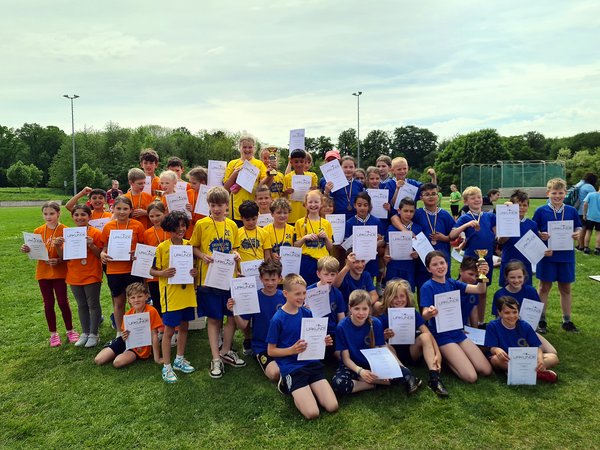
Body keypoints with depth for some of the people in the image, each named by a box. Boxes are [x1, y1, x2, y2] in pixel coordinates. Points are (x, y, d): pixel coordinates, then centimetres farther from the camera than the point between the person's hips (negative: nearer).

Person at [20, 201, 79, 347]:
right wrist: (28, 250, -13)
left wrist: (59, 260, -24)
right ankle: (53, 333, 23)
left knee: (63, 302, 3)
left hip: (60, 271, -3)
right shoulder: (38, 231, 2)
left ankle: (70, 330, 20)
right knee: (48, 303, 10)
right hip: (43, 272, 3)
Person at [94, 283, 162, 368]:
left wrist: (157, 358, -20)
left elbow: (154, 335, -20)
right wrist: (124, 336, -19)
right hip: (127, 341, 5)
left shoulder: (151, 311, -20)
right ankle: (120, 354, 23)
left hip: (140, 348, -5)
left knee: (117, 363, -26)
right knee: (98, 360, -2)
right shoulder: (128, 314, -4)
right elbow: (126, 332, 7)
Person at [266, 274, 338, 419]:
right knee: (312, 413, -14)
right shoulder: (277, 319, -11)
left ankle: (305, 388, 15)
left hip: (312, 362, 5)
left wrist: (322, 341, -4)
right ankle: (286, 383, 8)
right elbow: (271, 351, -6)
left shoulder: (307, 313, 4)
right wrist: (292, 350, -21)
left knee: (333, 406, -8)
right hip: (291, 367, -5)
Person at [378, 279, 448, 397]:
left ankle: (434, 377, -32)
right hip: (394, 354, -2)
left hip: (412, 352, 2)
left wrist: (438, 354, -30)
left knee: (424, 336, -25)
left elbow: (428, 334, -14)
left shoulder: (413, 313, -4)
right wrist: (384, 337, -32)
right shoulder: (384, 317, -9)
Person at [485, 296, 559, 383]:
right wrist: (497, 350, -38)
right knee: (495, 359, -38)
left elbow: (537, 347, -5)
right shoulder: (493, 326, -9)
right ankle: (537, 373, -34)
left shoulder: (525, 326, -2)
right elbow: (492, 348, -13)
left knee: (553, 357, -15)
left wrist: (540, 359, -27)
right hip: (506, 361, -3)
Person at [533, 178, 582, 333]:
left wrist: (577, 234, -10)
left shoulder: (572, 211, 3)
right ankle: (541, 320, 19)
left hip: (566, 256, 2)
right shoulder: (541, 211, -5)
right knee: (544, 288, 8)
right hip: (547, 255, -2)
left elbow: (578, 228, 11)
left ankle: (567, 321, 26)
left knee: (566, 289, 12)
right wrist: (540, 236, -21)